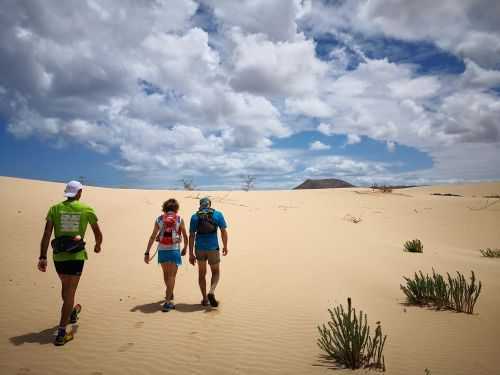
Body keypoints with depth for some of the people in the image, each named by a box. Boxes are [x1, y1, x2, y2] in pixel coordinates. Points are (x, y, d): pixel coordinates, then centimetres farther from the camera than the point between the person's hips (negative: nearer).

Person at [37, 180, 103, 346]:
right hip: (76, 257, -3)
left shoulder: (55, 208, 2)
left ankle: (71, 313, 49)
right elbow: (98, 234, 5)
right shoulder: (87, 209, -2)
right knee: (69, 293, 4)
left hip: (58, 256, 3)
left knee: (66, 286, 26)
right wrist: (98, 246, 25)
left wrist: (42, 257, -2)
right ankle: (61, 334, 3)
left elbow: (46, 235, -4)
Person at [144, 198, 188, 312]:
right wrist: (185, 248, 23)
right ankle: (168, 302, -6)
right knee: (171, 276, 0)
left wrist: (147, 253, 1)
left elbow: (152, 237, 0)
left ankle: (170, 294, 43)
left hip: (162, 250, 3)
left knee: (166, 273, 23)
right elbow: (185, 236, 6)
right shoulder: (179, 219, -1)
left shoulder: (159, 219, 3)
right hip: (174, 250, -3)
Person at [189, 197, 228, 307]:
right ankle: (211, 292, -8)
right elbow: (224, 232, -1)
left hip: (200, 248, 2)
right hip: (213, 248, -1)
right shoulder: (218, 214, 0)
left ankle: (205, 299, 21)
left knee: (202, 273, 17)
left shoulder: (194, 217, 2)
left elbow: (191, 236, -2)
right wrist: (225, 247, 12)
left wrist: (191, 254, 2)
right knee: (216, 272, 16)